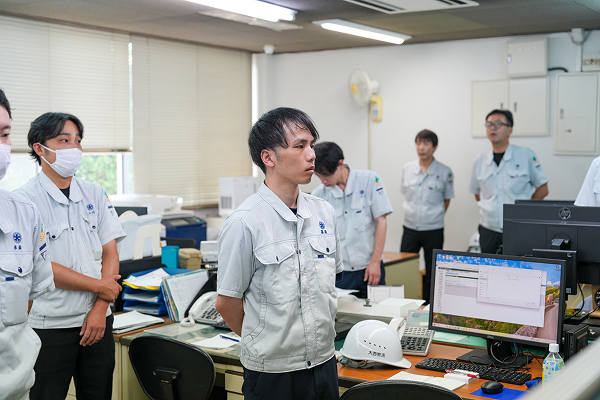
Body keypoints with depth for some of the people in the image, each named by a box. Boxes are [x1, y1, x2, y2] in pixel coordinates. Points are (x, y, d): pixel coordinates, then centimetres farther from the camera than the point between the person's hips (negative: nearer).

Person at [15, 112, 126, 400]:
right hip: (50, 325, -4)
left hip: (97, 321, 4)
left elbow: (110, 254, 4)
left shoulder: (95, 195, 7)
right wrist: (99, 286, -9)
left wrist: (100, 309, -7)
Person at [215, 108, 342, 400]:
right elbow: (226, 303, -8)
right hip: (273, 373, -5)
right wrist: (264, 343, 4)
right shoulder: (245, 223, -15)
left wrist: (318, 339, 10)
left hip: (324, 362, 5)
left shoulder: (324, 212, 3)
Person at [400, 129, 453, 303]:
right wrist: (412, 214, 10)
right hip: (410, 229, 2)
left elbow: (447, 199, 7)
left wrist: (435, 216, 7)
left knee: (431, 273, 7)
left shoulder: (445, 172, -4)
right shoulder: (407, 169, 3)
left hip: (433, 230, -2)